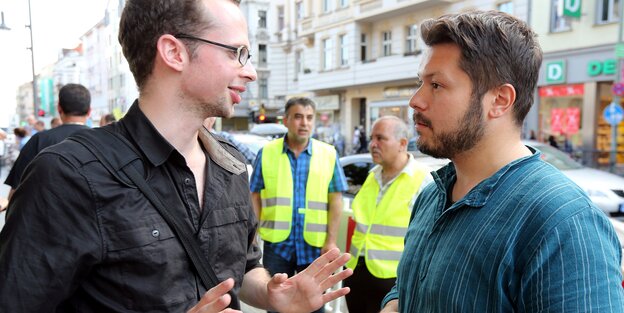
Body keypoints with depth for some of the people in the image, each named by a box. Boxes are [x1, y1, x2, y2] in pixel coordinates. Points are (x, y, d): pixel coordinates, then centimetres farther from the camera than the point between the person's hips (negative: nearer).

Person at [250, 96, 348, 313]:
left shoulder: (329, 154, -1)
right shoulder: (267, 152, 0)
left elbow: (335, 201, 0)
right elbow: (255, 196, 5)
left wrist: (331, 240, -5)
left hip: (315, 246, 0)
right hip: (277, 243, 0)